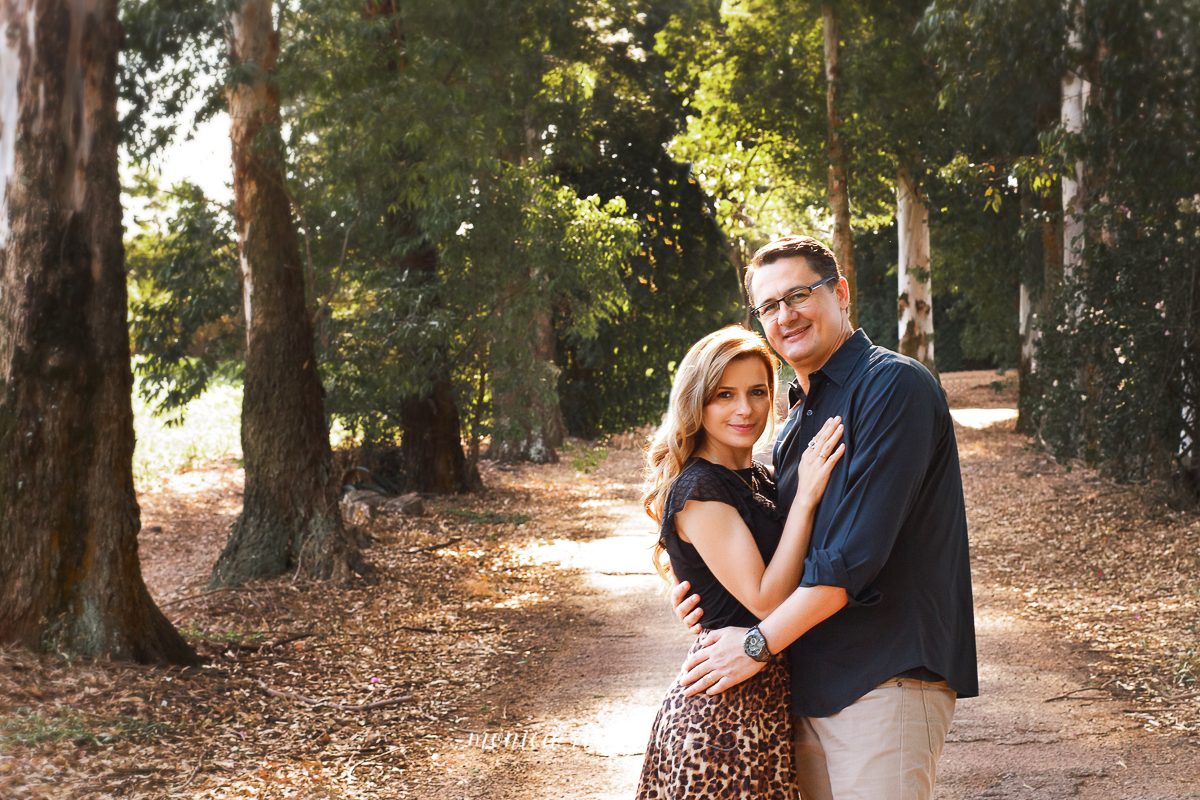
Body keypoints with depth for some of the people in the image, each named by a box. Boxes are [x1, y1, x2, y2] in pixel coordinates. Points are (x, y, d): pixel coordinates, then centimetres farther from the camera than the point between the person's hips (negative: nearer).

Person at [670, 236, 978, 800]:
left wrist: (758, 642, -13)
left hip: (885, 677, -8)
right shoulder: (798, 418, 19)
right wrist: (711, 591, 3)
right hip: (808, 681, 8)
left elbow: (857, 552, -18)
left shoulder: (895, 387, -10)